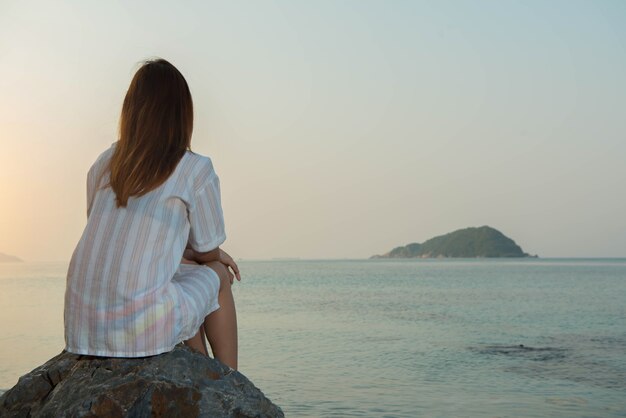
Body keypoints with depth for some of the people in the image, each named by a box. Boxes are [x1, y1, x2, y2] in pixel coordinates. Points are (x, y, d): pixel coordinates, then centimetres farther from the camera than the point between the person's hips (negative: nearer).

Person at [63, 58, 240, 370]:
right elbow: (207, 250, 5)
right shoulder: (196, 170, -4)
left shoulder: (103, 164, 11)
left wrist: (200, 254, 26)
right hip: (143, 325, -6)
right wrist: (217, 257, 29)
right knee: (218, 275, 23)